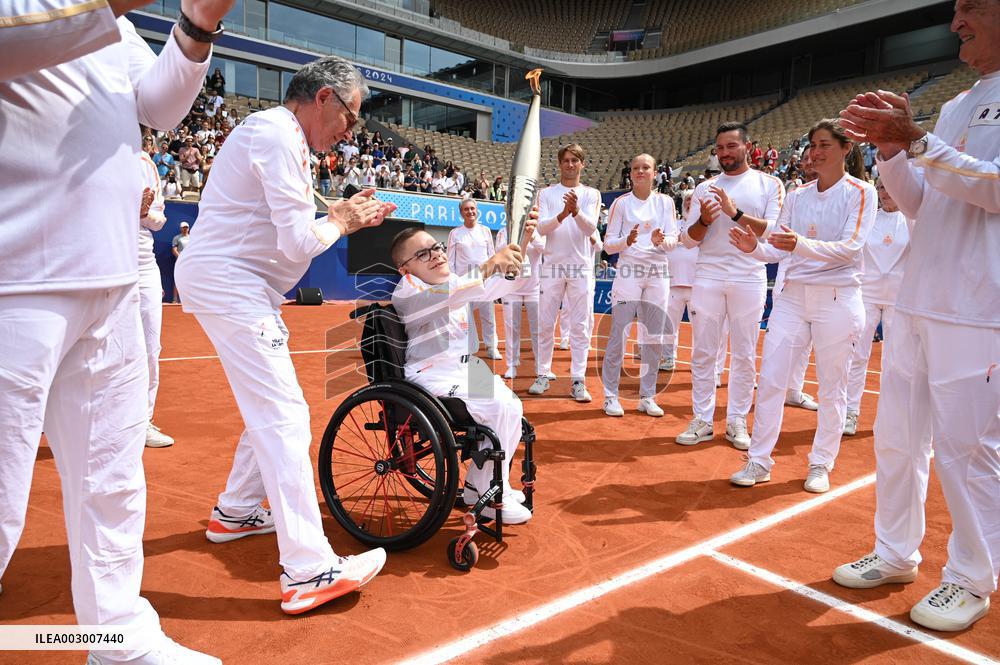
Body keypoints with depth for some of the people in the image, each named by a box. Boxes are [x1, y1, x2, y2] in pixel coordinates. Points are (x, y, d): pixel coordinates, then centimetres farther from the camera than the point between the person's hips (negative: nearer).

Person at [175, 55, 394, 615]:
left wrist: (346, 217, 10)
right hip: (228, 283, -11)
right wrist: (340, 220, -3)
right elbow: (299, 242, -22)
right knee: (284, 416, -15)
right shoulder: (279, 135, -15)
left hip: (242, 285, 11)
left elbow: (284, 230, 18)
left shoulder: (280, 134, 18)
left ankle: (237, 511, 34)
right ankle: (308, 571, -14)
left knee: (271, 407, 18)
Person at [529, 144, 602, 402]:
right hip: (553, 265, 1)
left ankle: (578, 381, 3)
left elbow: (590, 228, -9)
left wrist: (577, 211, -29)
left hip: (582, 267, 0)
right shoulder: (546, 193, 8)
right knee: (545, 324, 4)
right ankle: (542, 376, 15)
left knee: (580, 326, -1)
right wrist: (562, 215, -24)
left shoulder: (591, 194, 7)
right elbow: (541, 228, -5)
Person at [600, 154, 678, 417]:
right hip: (628, 272, -3)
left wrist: (661, 240, -22)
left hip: (658, 274, 3)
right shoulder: (621, 203, 3)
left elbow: (673, 239, 1)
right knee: (618, 335, -7)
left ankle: (647, 396, 16)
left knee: (654, 338, 5)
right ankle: (610, 396, 3)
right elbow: (608, 245, -1)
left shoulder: (665, 201, 8)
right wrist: (627, 241, -21)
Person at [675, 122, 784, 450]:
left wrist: (735, 213, -19)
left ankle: (737, 421, 14)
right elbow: (689, 240, 8)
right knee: (703, 352, 3)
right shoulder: (704, 188, 11)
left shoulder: (769, 184, 4)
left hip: (749, 279, -2)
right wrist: (704, 220, -13)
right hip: (707, 278, 2)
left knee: (744, 355, 4)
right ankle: (702, 420, 12)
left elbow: (775, 230, -9)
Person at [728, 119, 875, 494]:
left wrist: (802, 244, -31)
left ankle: (821, 465, 18)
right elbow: (780, 250, 7)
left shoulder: (860, 192, -2)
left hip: (838, 299, -4)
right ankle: (759, 461, 8)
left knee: (831, 387, 4)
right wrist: (755, 249, -14)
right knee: (770, 379, -1)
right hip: (793, 295, 4)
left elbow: (850, 246, -15)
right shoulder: (797, 196, 11)